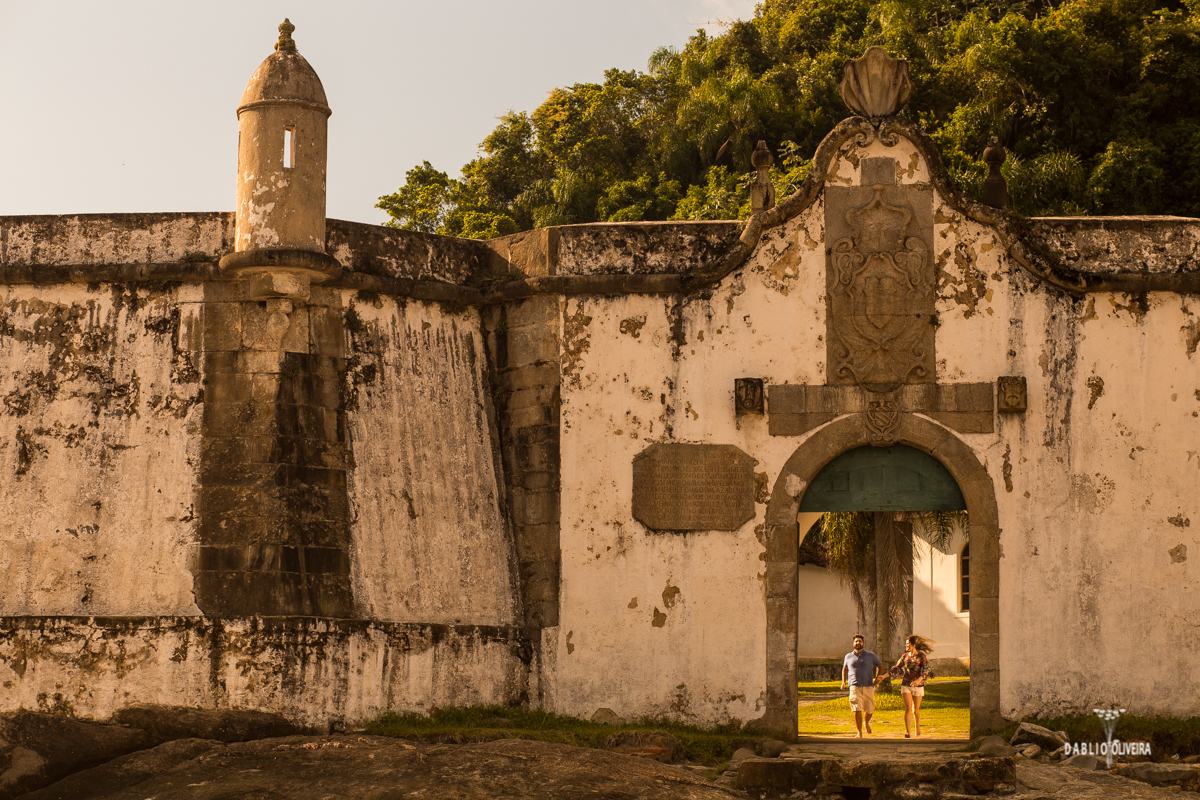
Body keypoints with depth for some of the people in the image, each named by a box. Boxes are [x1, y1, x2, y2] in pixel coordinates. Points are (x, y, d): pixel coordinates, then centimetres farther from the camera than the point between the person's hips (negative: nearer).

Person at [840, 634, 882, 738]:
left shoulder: (870, 655, 5)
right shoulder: (848, 656, 11)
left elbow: (880, 666, 13)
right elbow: (845, 669, 27)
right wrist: (843, 681, 14)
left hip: (868, 687, 0)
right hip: (855, 687, 0)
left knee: (870, 709, 7)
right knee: (856, 709, -12)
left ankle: (867, 723, 40)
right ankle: (859, 733, -8)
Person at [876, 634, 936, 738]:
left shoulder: (921, 656, -7)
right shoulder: (905, 656, 5)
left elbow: (925, 671, -16)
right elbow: (896, 669, 11)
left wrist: (919, 680, -34)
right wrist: (884, 676, 4)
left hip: (918, 686, -2)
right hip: (906, 686, 2)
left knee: (915, 710, 8)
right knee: (908, 709, -11)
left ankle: (917, 728, 33)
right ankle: (907, 732, -14)